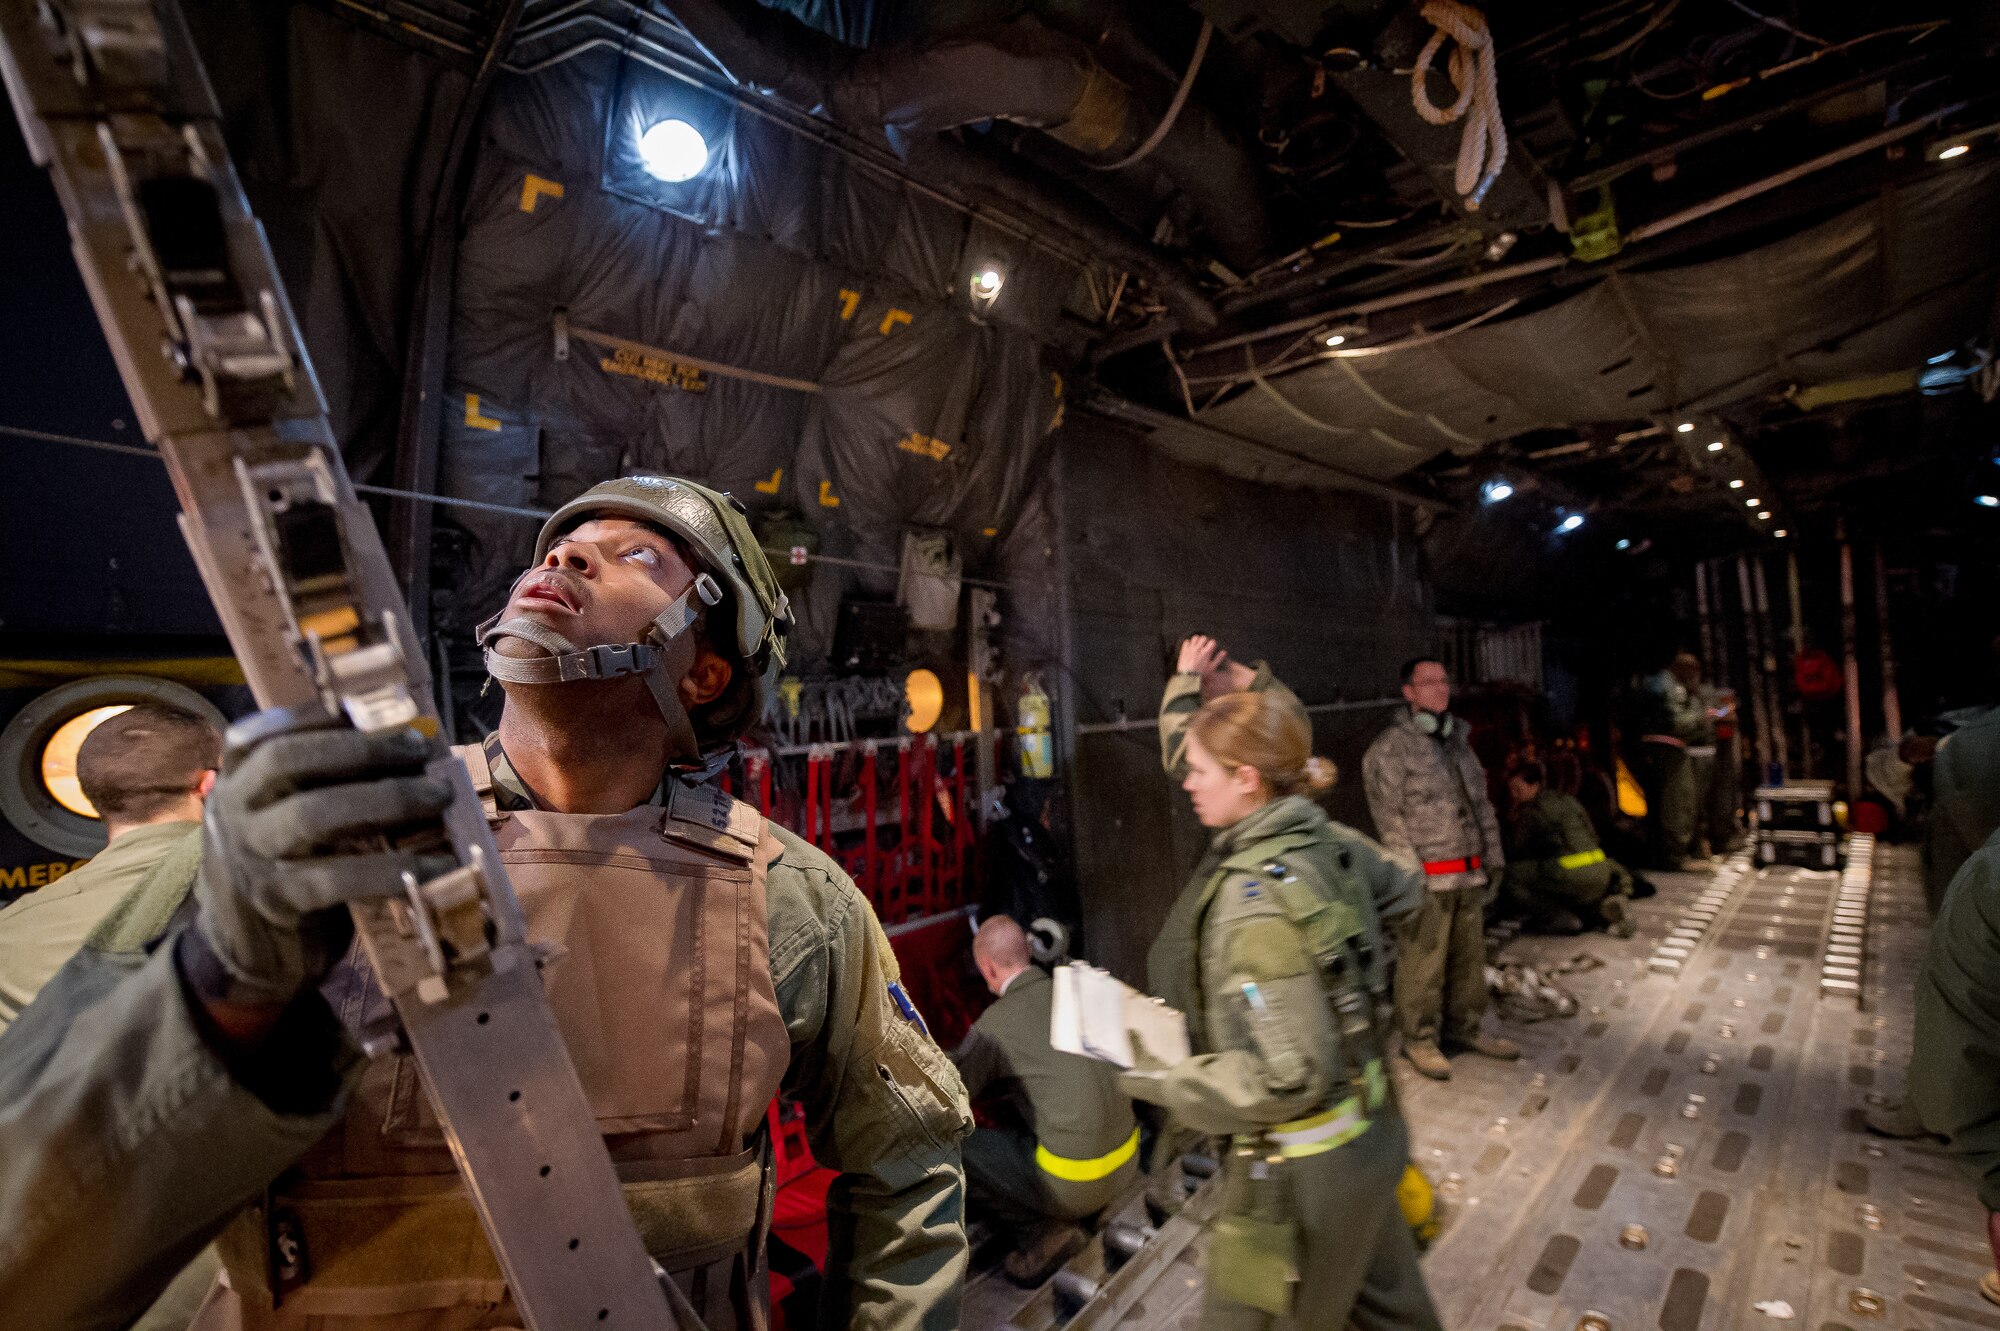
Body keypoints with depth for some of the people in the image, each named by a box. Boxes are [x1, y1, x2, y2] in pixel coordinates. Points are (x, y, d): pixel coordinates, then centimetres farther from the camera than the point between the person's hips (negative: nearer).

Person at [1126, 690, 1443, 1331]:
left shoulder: (1254, 898, -30)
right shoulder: (1323, 845, -7)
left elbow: (1288, 1078, -29)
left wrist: (1159, 1080, -18)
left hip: (1303, 1173, -8)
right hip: (1366, 1134, 8)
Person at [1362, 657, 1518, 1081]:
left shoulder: (1458, 741, 15)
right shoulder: (1389, 748, -9)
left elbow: (1482, 803, 20)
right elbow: (1389, 817, -13)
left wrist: (1493, 856, 16)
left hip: (1470, 875, 7)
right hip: (1428, 878, -7)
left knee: (1469, 957, 14)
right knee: (1422, 963, -1)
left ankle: (1464, 1027, 30)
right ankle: (1419, 1039, 13)